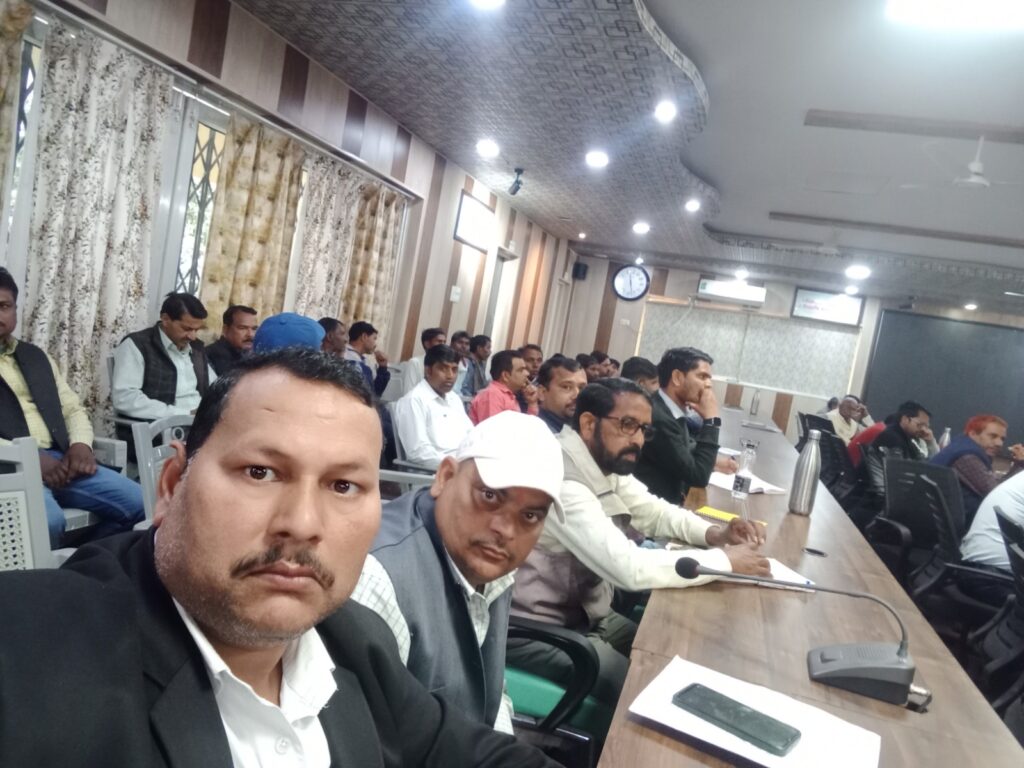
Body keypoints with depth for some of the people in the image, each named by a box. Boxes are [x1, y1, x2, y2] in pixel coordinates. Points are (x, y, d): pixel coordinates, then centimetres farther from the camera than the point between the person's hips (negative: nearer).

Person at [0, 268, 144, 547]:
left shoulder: (36, 356, 21)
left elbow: (73, 409, 21)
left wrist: (80, 445, -2)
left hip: (59, 458, 5)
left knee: (139, 503, -11)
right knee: (47, 520, -35)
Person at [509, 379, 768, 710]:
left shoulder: (605, 462, 0)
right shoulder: (560, 477, -30)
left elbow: (656, 512, 13)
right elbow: (628, 568, -35)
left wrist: (714, 533, -7)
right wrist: (725, 560, -22)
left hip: (583, 611, 9)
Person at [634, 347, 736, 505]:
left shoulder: (671, 410, 4)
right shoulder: (658, 416, -26)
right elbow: (699, 477, -22)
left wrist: (712, 461, 4)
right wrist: (711, 419, -17)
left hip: (668, 502, 9)